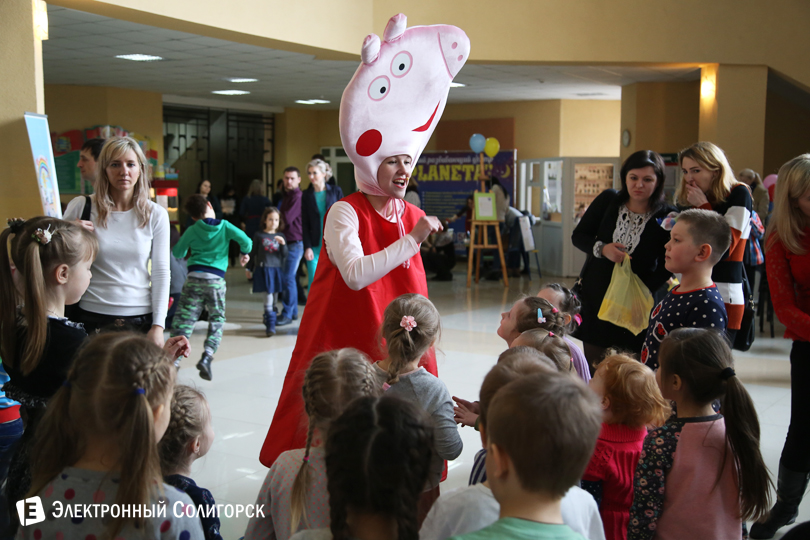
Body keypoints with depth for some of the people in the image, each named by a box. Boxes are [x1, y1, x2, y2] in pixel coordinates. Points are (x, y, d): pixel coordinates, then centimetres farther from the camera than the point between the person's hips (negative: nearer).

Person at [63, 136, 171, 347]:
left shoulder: (156, 214, 3)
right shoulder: (81, 207, 1)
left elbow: (161, 273, 2)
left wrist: (158, 326, -4)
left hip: (141, 319, 1)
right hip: (92, 318, 0)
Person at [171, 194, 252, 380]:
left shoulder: (191, 231, 10)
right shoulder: (224, 226, 7)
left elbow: (177, 253, 18)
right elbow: (245, 240, -2)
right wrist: (245, 254, 18)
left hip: (194, 278, 1)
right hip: (216, 280, -1)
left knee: (183, 320, 1)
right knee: (217, 319, 12)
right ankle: (207, 356, -7)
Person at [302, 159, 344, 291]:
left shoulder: (336, 191, 2)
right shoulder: (307, 195, 6)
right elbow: (305, 224, 5)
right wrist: (307, 247, -4)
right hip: (315, 246, 1)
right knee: (313, 283, -3)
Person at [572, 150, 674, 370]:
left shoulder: (668, 217, -8)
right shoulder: (608, 200, 0)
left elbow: (666, 267, -7)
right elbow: (578, 236, 5)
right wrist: (601, 248, -14)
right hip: (595, 294, 3)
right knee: (593, 366, 9)